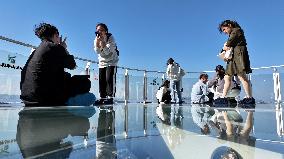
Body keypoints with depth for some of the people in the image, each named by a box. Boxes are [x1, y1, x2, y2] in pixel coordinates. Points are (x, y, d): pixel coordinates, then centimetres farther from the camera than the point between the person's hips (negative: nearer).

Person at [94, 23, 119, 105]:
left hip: (112, 62, -5)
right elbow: (97, 51, -15)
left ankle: (110, 97, -13)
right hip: (102, 62, 5)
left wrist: (102, 41, -31)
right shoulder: (96, 39, -1)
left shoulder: (110, 38, -15)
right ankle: (102, 98, 9)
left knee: (109, 79, -15)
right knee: (101, 80, 2)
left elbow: (107, 51, -25)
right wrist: (98, 41, -26)